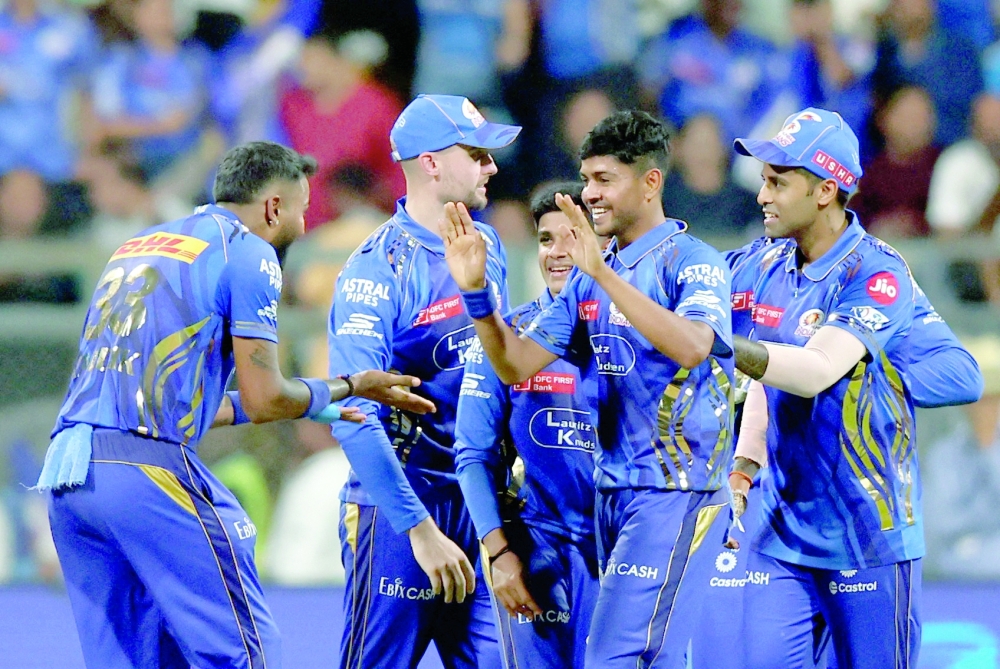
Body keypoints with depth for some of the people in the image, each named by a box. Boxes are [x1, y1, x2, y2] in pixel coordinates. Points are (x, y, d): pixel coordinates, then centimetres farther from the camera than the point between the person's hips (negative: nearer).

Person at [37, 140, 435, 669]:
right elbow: (264, 398, -2)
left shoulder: (137, 247, 26)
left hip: (63, 471, 8)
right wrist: (346, 387, 16)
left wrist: (310, 404, 34)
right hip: (148, 467, -8)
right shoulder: (247, 252, 2)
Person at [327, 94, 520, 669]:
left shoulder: (487, 248, 10)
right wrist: (420, 529, -25)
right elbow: (354, 418, -21)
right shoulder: (379, 270, -14)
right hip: (401, 504, -7)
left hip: (478, 503, 7)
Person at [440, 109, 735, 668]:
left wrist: (604, 272, -33)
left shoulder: (693, 261, -9)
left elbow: (692, 347, -29)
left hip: (675, 489, -8)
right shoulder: (590, 277, 14)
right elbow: (517, 364, 10)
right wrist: (476, 289, -6)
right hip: (614, 490, 8)